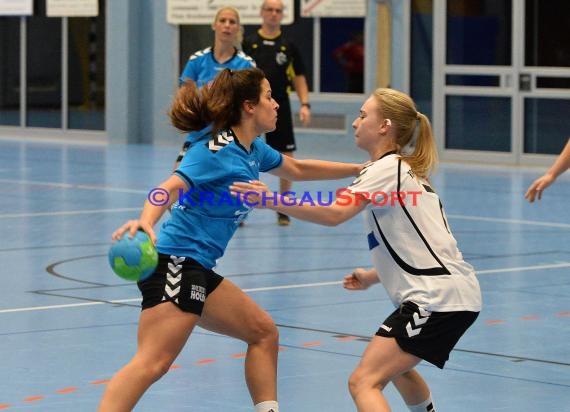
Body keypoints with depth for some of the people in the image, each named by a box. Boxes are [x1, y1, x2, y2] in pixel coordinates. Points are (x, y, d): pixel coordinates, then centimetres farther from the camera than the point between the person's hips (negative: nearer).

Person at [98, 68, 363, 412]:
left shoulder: (254, 150, 15)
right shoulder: (216, 150, -12)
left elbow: (298, 169, 35)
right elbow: (171, 188, -27)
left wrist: (358, 169, 40)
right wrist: (146, 221, -47)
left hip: (198, 270, 10)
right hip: (175, 263, -10)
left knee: (263, 332, 16)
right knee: (153, 362, -24)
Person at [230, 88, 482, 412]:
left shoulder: (387, 168, -10)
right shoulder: (403, 168, 20)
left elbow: (334, 213, -26)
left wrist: (272, 201, -27)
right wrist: (373, 276, 25)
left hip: (438, 299, -11)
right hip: (456, 293, 11)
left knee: (364, 382, -16)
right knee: (397, 365, 35)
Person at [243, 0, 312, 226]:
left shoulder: (289, 46, 5)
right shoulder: (248, 43, 1)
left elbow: (299, 77, 8)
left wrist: (305, 104, -4)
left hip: (280, 108, 1)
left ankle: (283, 209, 14)